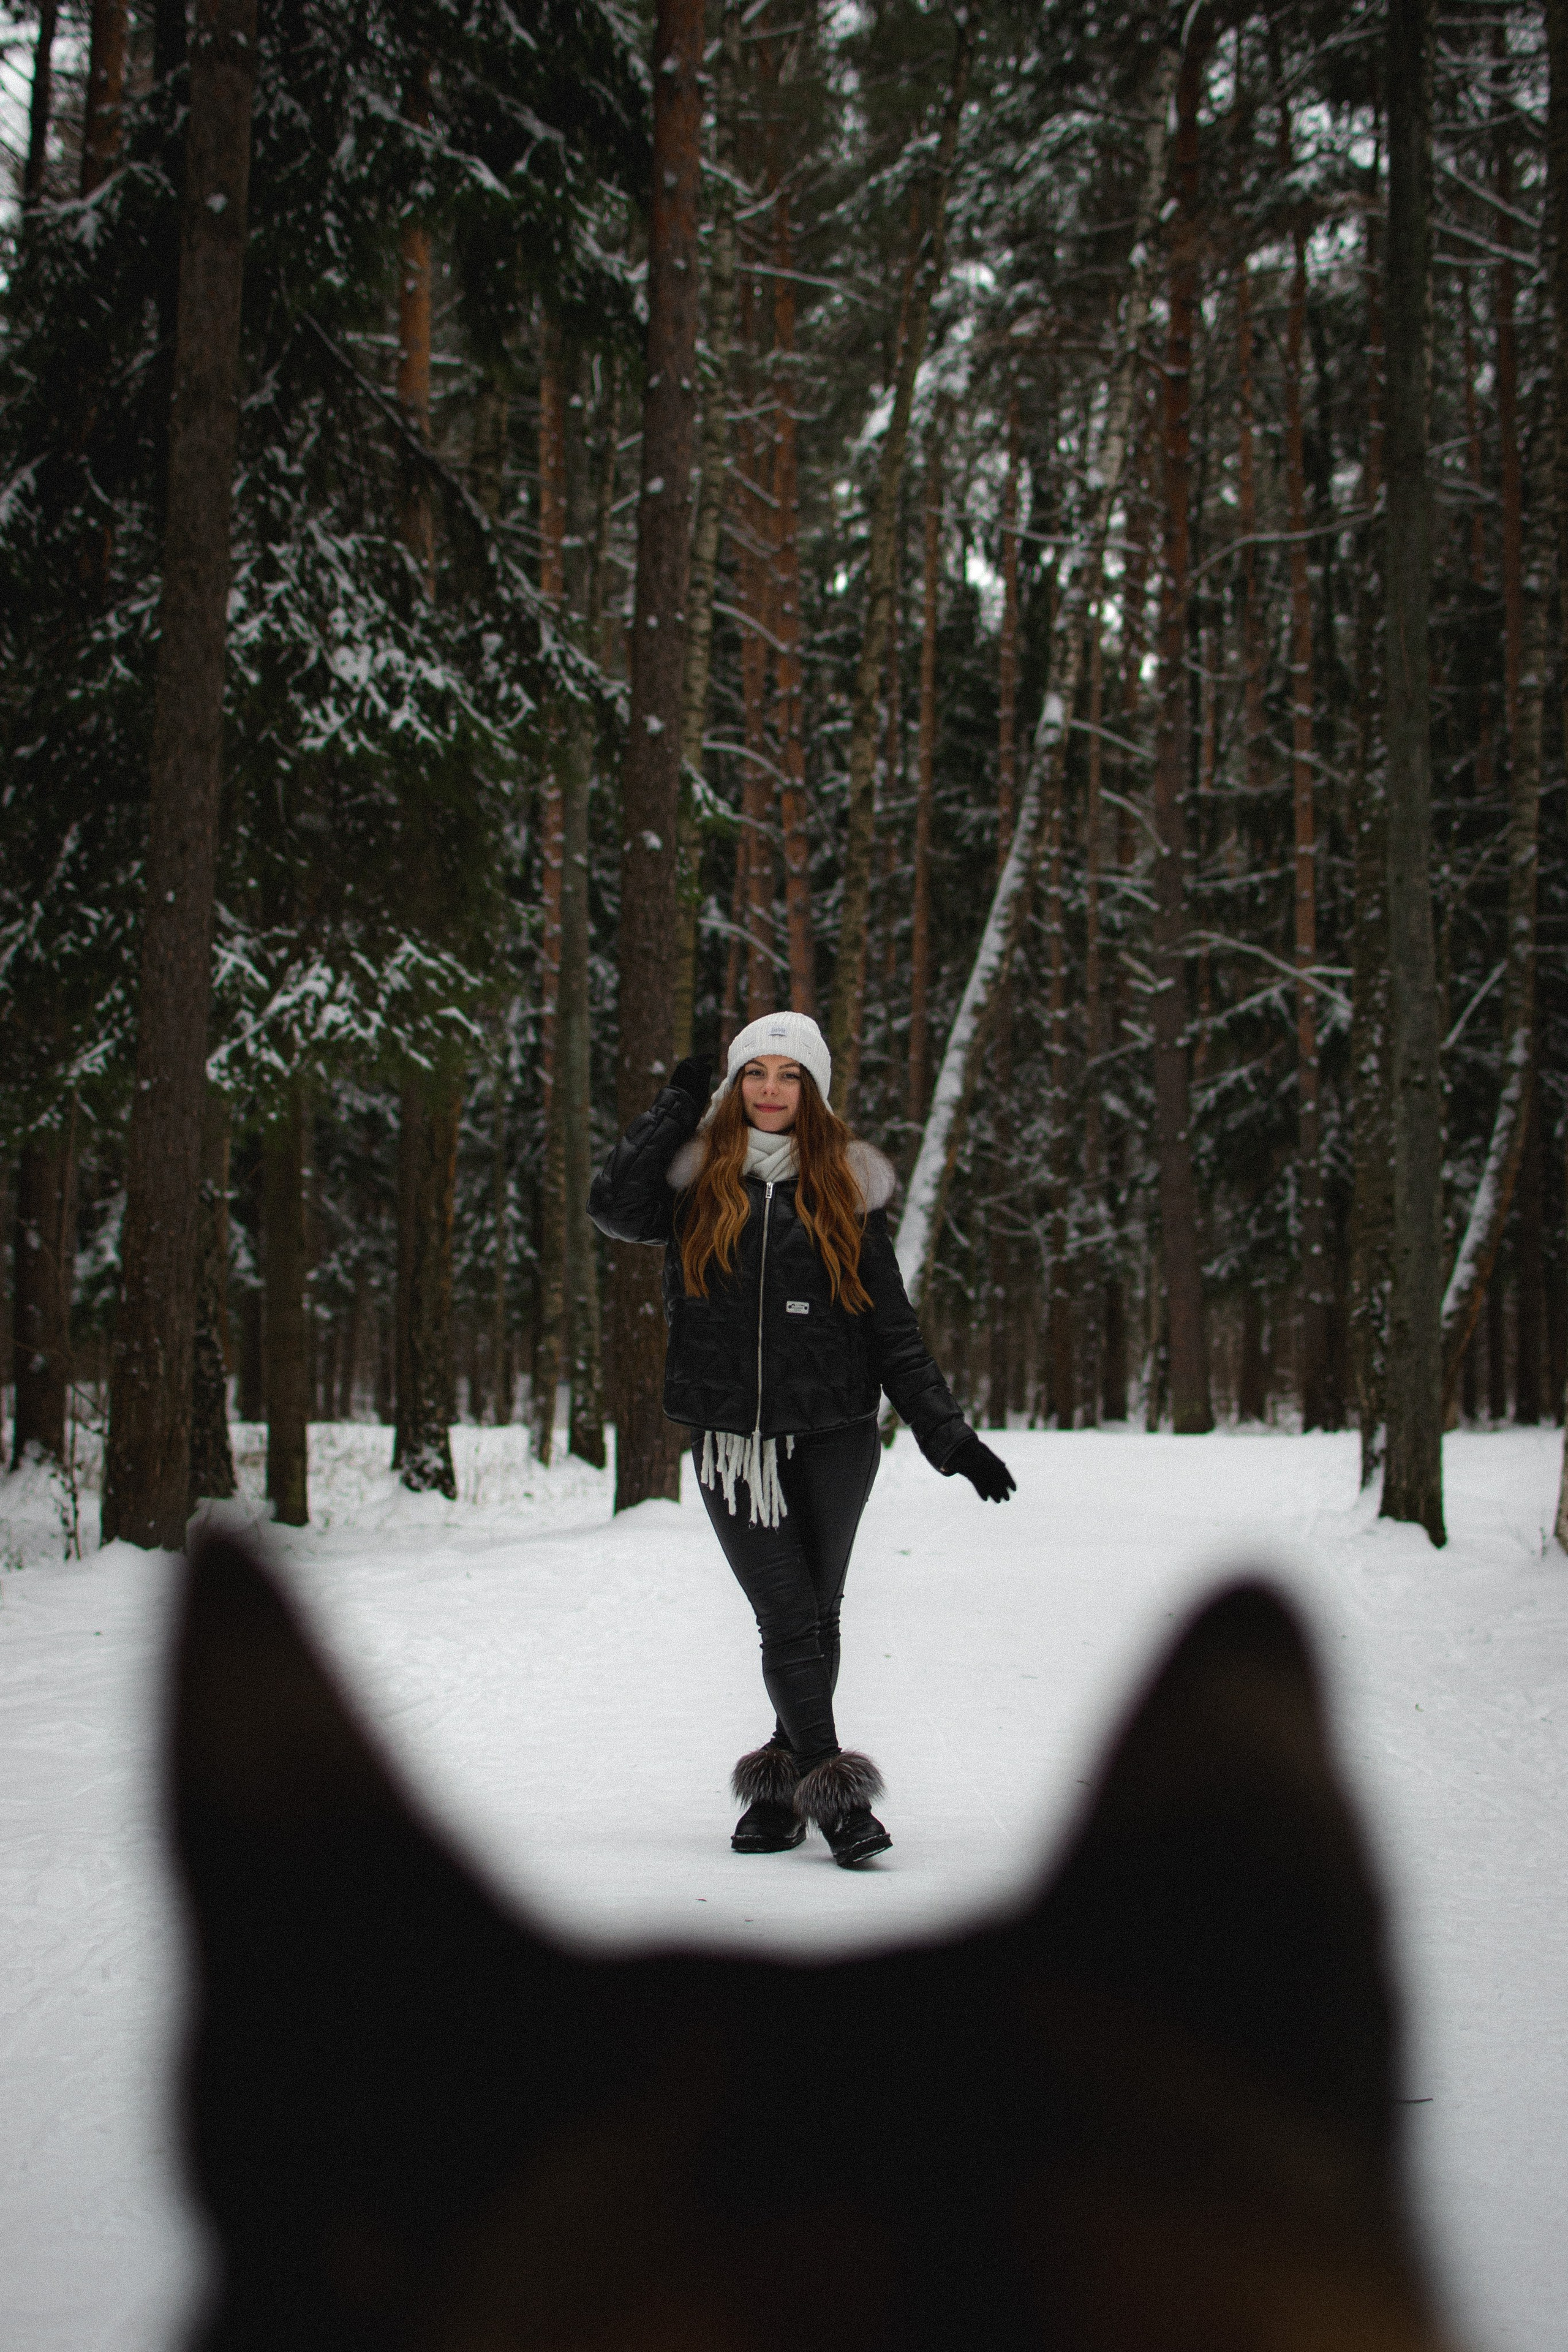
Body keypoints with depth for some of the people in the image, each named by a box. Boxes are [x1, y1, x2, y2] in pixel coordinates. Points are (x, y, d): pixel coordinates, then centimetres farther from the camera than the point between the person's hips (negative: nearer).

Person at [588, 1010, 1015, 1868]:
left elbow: (893, 1329, 7)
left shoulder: (843, 1186, 5)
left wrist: (950, 1434, 1)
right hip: (732, 1441, -1)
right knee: (788, 1621, -6)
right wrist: (677, 1107, -6)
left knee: (817, 1616, 3)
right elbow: (613, 1208, -16)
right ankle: (837, 1795, 1)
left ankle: (783, 1785, 17)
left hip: (832, 1437, 1)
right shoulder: (697, 1178, 5)